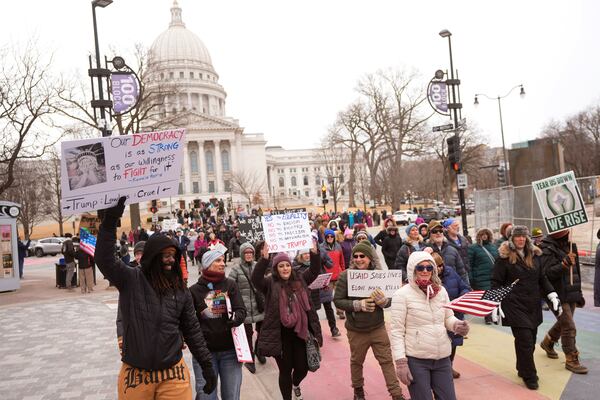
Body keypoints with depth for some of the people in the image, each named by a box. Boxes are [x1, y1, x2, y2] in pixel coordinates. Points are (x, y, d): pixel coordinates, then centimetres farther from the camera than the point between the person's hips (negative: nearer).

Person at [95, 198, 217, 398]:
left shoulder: (181, 291, 3)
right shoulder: (131, 280, -3)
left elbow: (192, 330, 8)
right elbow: (104, 259, -17)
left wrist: (207, 365, 7)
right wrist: (110, 222, -26)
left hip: (173, 373, 2)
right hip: (135, 374, -1)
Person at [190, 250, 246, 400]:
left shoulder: (230, 284, 3)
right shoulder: (194, 290, -1)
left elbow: (241, 310, -5)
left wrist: (235, 318, -25)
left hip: (230, 350, 1)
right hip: (204, 351, -1)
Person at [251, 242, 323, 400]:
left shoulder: (300, 280, 6)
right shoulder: (270, 283, -6)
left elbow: (315, 270, 1)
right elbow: (255, 278, -22)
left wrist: (314, 252, -15)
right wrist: (264, 258, -35)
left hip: (300, 331, 4)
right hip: (280, 335, -3)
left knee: (303, 367, 15)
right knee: (285, 369, 9)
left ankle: (295, 384, 50)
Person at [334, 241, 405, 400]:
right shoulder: (346, 276, -12)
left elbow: (390, 301, -2)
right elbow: (337, 301, -10)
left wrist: (383, 300, -25)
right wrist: (357, 304, -23)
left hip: (378, 328, 1)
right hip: (356, 330, 0)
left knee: (387, 361, 7)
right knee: (356, 362, 18)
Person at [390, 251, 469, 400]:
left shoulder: (441, 291, 4)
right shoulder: (402, 294, -11)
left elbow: (448, 318, 13)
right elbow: (397, 331, -11)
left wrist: (457, 325, -10)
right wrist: (401, 362, -15)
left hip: (443, 359, 5)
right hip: (416, 360, -4)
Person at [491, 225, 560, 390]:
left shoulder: (533, 255, 11)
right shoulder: (504, 257, -6)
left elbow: (542, 279, 18)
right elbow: (496, 282, -6)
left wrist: (553, 296, 8)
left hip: (533, 306, 6)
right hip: (514, 305, -5)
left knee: (530, 340, 11)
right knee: (525, 340, -7)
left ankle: (523, 369, 30)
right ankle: (529, 376, 6)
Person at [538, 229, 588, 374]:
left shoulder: (570, 246, 10)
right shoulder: (547, 249, -15)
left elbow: (577, 271, 19)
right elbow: (547, 273, -23)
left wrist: (579, 294, 21)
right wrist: (564, 263, -34)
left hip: (571, 295, 8)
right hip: (559, 295, -8)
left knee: (563, 323, 21)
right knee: (569, 328, -7)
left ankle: (548, 342, 43)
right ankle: (571, 360, 5)